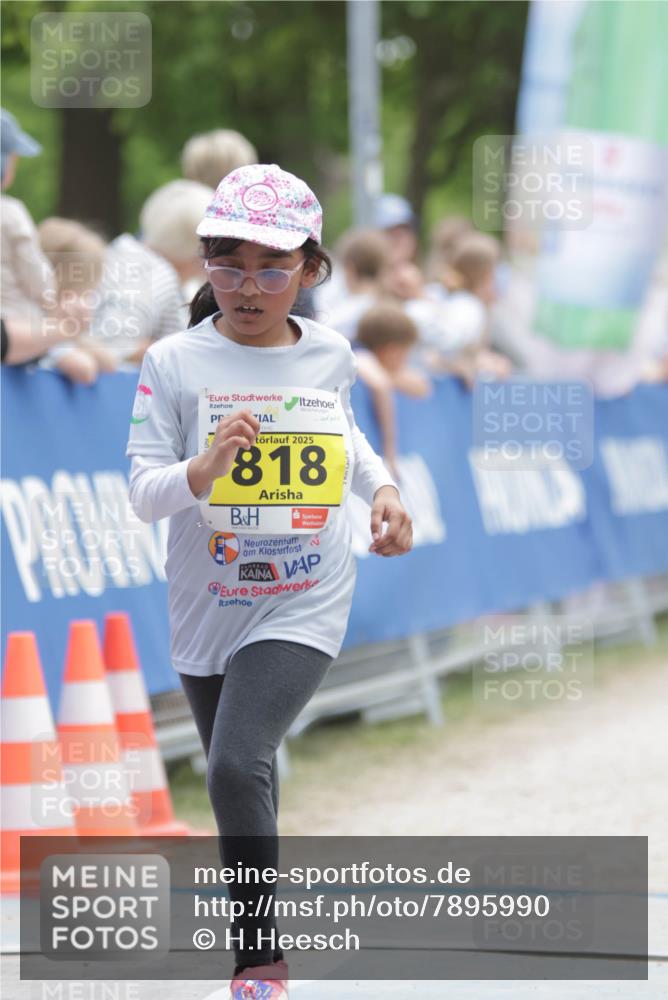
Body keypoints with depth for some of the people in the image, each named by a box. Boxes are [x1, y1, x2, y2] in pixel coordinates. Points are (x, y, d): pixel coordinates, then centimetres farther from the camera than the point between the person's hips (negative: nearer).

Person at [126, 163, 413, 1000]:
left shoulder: (329, 356, 0)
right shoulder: (174, 364, -9)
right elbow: (144, 492, -14)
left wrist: (382, 488, 6)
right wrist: (204, 469, -33)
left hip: (303, 606, -1)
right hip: (208, 609, 1)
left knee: (237, 766, -22)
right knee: (241, 780, 18)